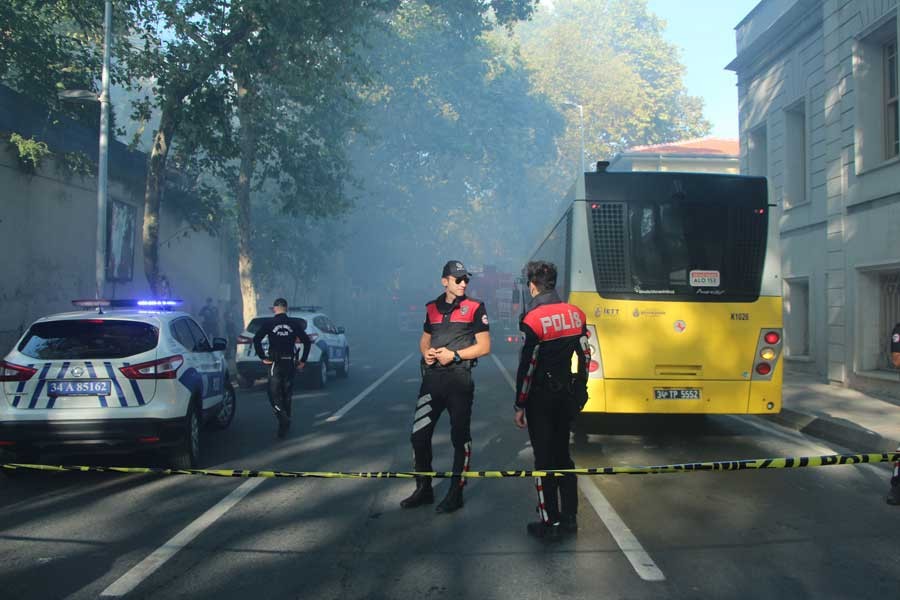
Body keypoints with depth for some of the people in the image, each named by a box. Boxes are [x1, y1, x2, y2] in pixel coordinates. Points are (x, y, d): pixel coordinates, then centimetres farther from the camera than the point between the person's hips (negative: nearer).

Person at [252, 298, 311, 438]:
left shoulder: (268, 323, -4)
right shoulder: (294, 324, 3)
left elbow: (256, 339, -13)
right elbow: (307, 341, 2)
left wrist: (262, 357, -7)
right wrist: (303, 360, 6)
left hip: (276, 363, -3)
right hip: (290, 363, 3)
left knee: (274, 394, 2)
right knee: (287, 394, 15)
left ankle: (283, 419, -19)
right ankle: (286, 422, 21)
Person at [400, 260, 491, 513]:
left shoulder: (475, 307, -1)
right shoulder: (432, 308, 12)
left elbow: (484, 346, -5)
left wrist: (454, 355, -14)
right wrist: (426, 353, -1)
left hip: (459, 378, -4)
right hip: (432, 377, 5)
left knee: (460, 437, 4)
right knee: (419, 435, 4)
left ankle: (456, 493, 15)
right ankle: (424, 490, 19)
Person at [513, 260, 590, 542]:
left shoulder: (533, 320, -17)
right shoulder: (576, 314, 2)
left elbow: (527, 367, -16)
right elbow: (584, 357, 7)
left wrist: (519, 406, -9)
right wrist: (579, 392, 16)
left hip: (541, 399, -6)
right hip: (567, 396, 6)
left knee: (545, 459, 2)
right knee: (563, 454, 17)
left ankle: (550, 523, 8)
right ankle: (569, 517, 23)